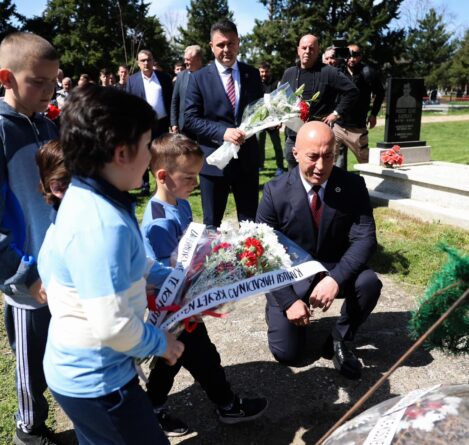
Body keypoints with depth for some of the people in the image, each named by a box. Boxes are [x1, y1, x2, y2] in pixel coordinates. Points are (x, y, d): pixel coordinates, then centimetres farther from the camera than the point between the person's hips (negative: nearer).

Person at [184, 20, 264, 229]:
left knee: (251, 222, 11)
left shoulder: (252, 74, 8)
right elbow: (190, 120, -6)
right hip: (214, 160, -2)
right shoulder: (199, 78, -2)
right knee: (212, 224, 12)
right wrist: (223, 131, -19)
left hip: (247, 159, 3)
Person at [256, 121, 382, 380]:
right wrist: (289, 301, -20)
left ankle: (339, 339, -3)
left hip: (335, 271, 2)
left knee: (369, 282, -30)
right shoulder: (275, 192, -15)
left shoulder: (353, 186, -12)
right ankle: (288, 311, 22)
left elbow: (365, 239, -17)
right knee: (285, 352, -11)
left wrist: (335, 279, -34)